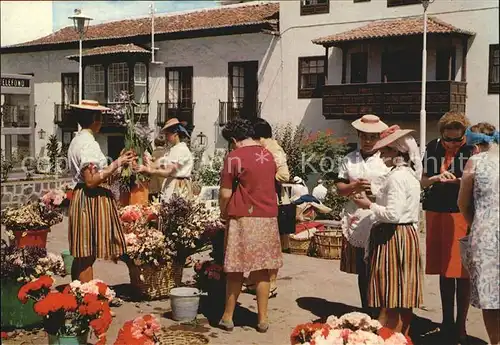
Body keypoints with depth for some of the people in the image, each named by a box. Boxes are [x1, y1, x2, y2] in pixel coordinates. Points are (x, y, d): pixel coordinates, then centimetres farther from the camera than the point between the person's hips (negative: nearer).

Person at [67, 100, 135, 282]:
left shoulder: (78, 140, 15)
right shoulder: (88, 143, -15)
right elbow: (91, 180, -21)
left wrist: (118, 162, 20)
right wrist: (116, 164, -16)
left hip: (81, 197, 10)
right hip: (91, 199, -10)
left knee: (81, 256, 14)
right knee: (87, 256, -4)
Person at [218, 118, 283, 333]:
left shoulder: (234, 156, -9)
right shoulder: (268, 155, 9)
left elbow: (225, 193, -10)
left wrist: (224, 214, 7)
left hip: (243, 218, -5)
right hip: (267, 218, 5)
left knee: (236, 270, 5)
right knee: (262, 271, 9)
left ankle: (228, 317, 15)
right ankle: (262, 319, 12)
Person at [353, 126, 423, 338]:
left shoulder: (396, 176, -17)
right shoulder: (410, 174, 13)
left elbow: (393, 214, -23)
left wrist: (369, 205, -11)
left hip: (393, 237, -10)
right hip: (408, 234, 10)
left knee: (390, 300, -5)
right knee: (404, 300, 14)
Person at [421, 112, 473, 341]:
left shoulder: (472, 149, -6)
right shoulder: (432, 148, 5)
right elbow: (423, 181, 11)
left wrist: (459, 180, -22)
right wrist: (436, 178, -9)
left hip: (462, 213, -4)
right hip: (436, 213, 4)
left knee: (461, 271, -1)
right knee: (444, 270, 11)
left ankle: (460, 325, 10)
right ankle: (447, 321, 24)